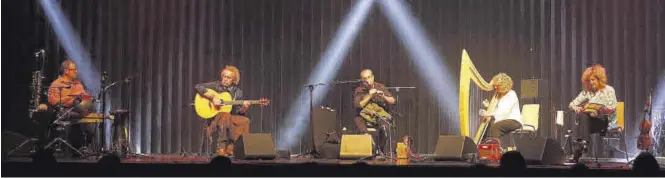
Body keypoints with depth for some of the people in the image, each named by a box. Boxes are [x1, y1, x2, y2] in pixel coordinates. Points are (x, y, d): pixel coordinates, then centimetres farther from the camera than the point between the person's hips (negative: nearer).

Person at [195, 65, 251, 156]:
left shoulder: (238, 92, 13)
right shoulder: (216, 85, 2)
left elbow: (238, 112, 13)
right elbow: (198, 87, -9)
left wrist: (244, 108, -11)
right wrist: (212, 97, -17)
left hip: (231, 118, 4)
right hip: (214, 117, -4)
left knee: (245, 121, -25)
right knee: (225, 115, -38)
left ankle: (230, 147, -29)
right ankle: (221, 148, -37)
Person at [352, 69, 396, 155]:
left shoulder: (380, 87, 3)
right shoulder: (358, 91, -1)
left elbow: (392, 101, 0)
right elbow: (357, 106, -15)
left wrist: (384, 97, -20)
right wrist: (369, 96, -21)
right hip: (365, 117, 0)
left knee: (383, 128, -29)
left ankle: (381, 151, -9)